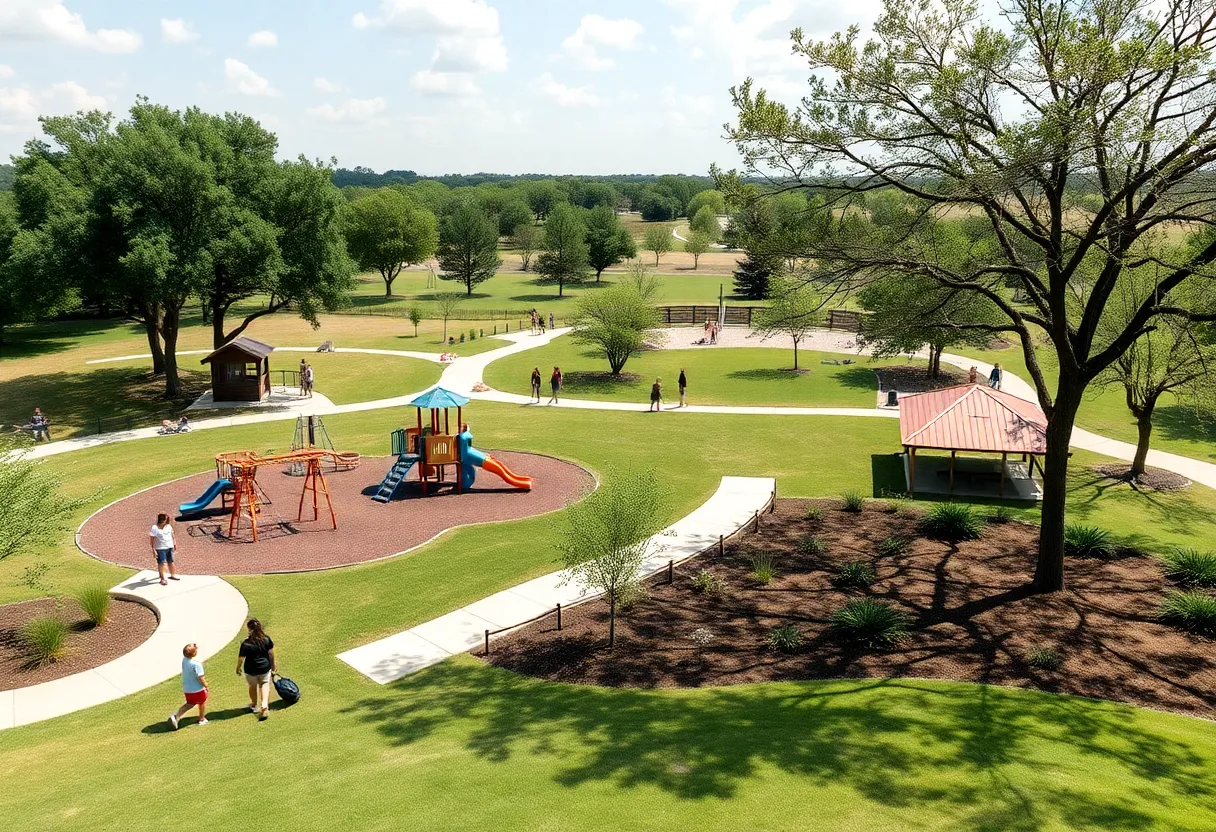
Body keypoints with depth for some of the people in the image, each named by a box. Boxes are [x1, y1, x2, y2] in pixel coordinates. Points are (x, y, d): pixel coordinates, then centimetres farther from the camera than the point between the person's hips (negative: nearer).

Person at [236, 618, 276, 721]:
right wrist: (273, 664, 15)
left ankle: (254, 705, 45)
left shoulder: (246, 644, -25)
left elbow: (241, 658, -14)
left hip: (251, 670, -2)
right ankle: (265, 705, -2)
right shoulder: (266, 639, -14)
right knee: (265, 685, 19)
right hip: (265, 667, 2)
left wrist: (238, 668, 5)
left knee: (253, 686, 22)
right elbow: (271, 653, -1)